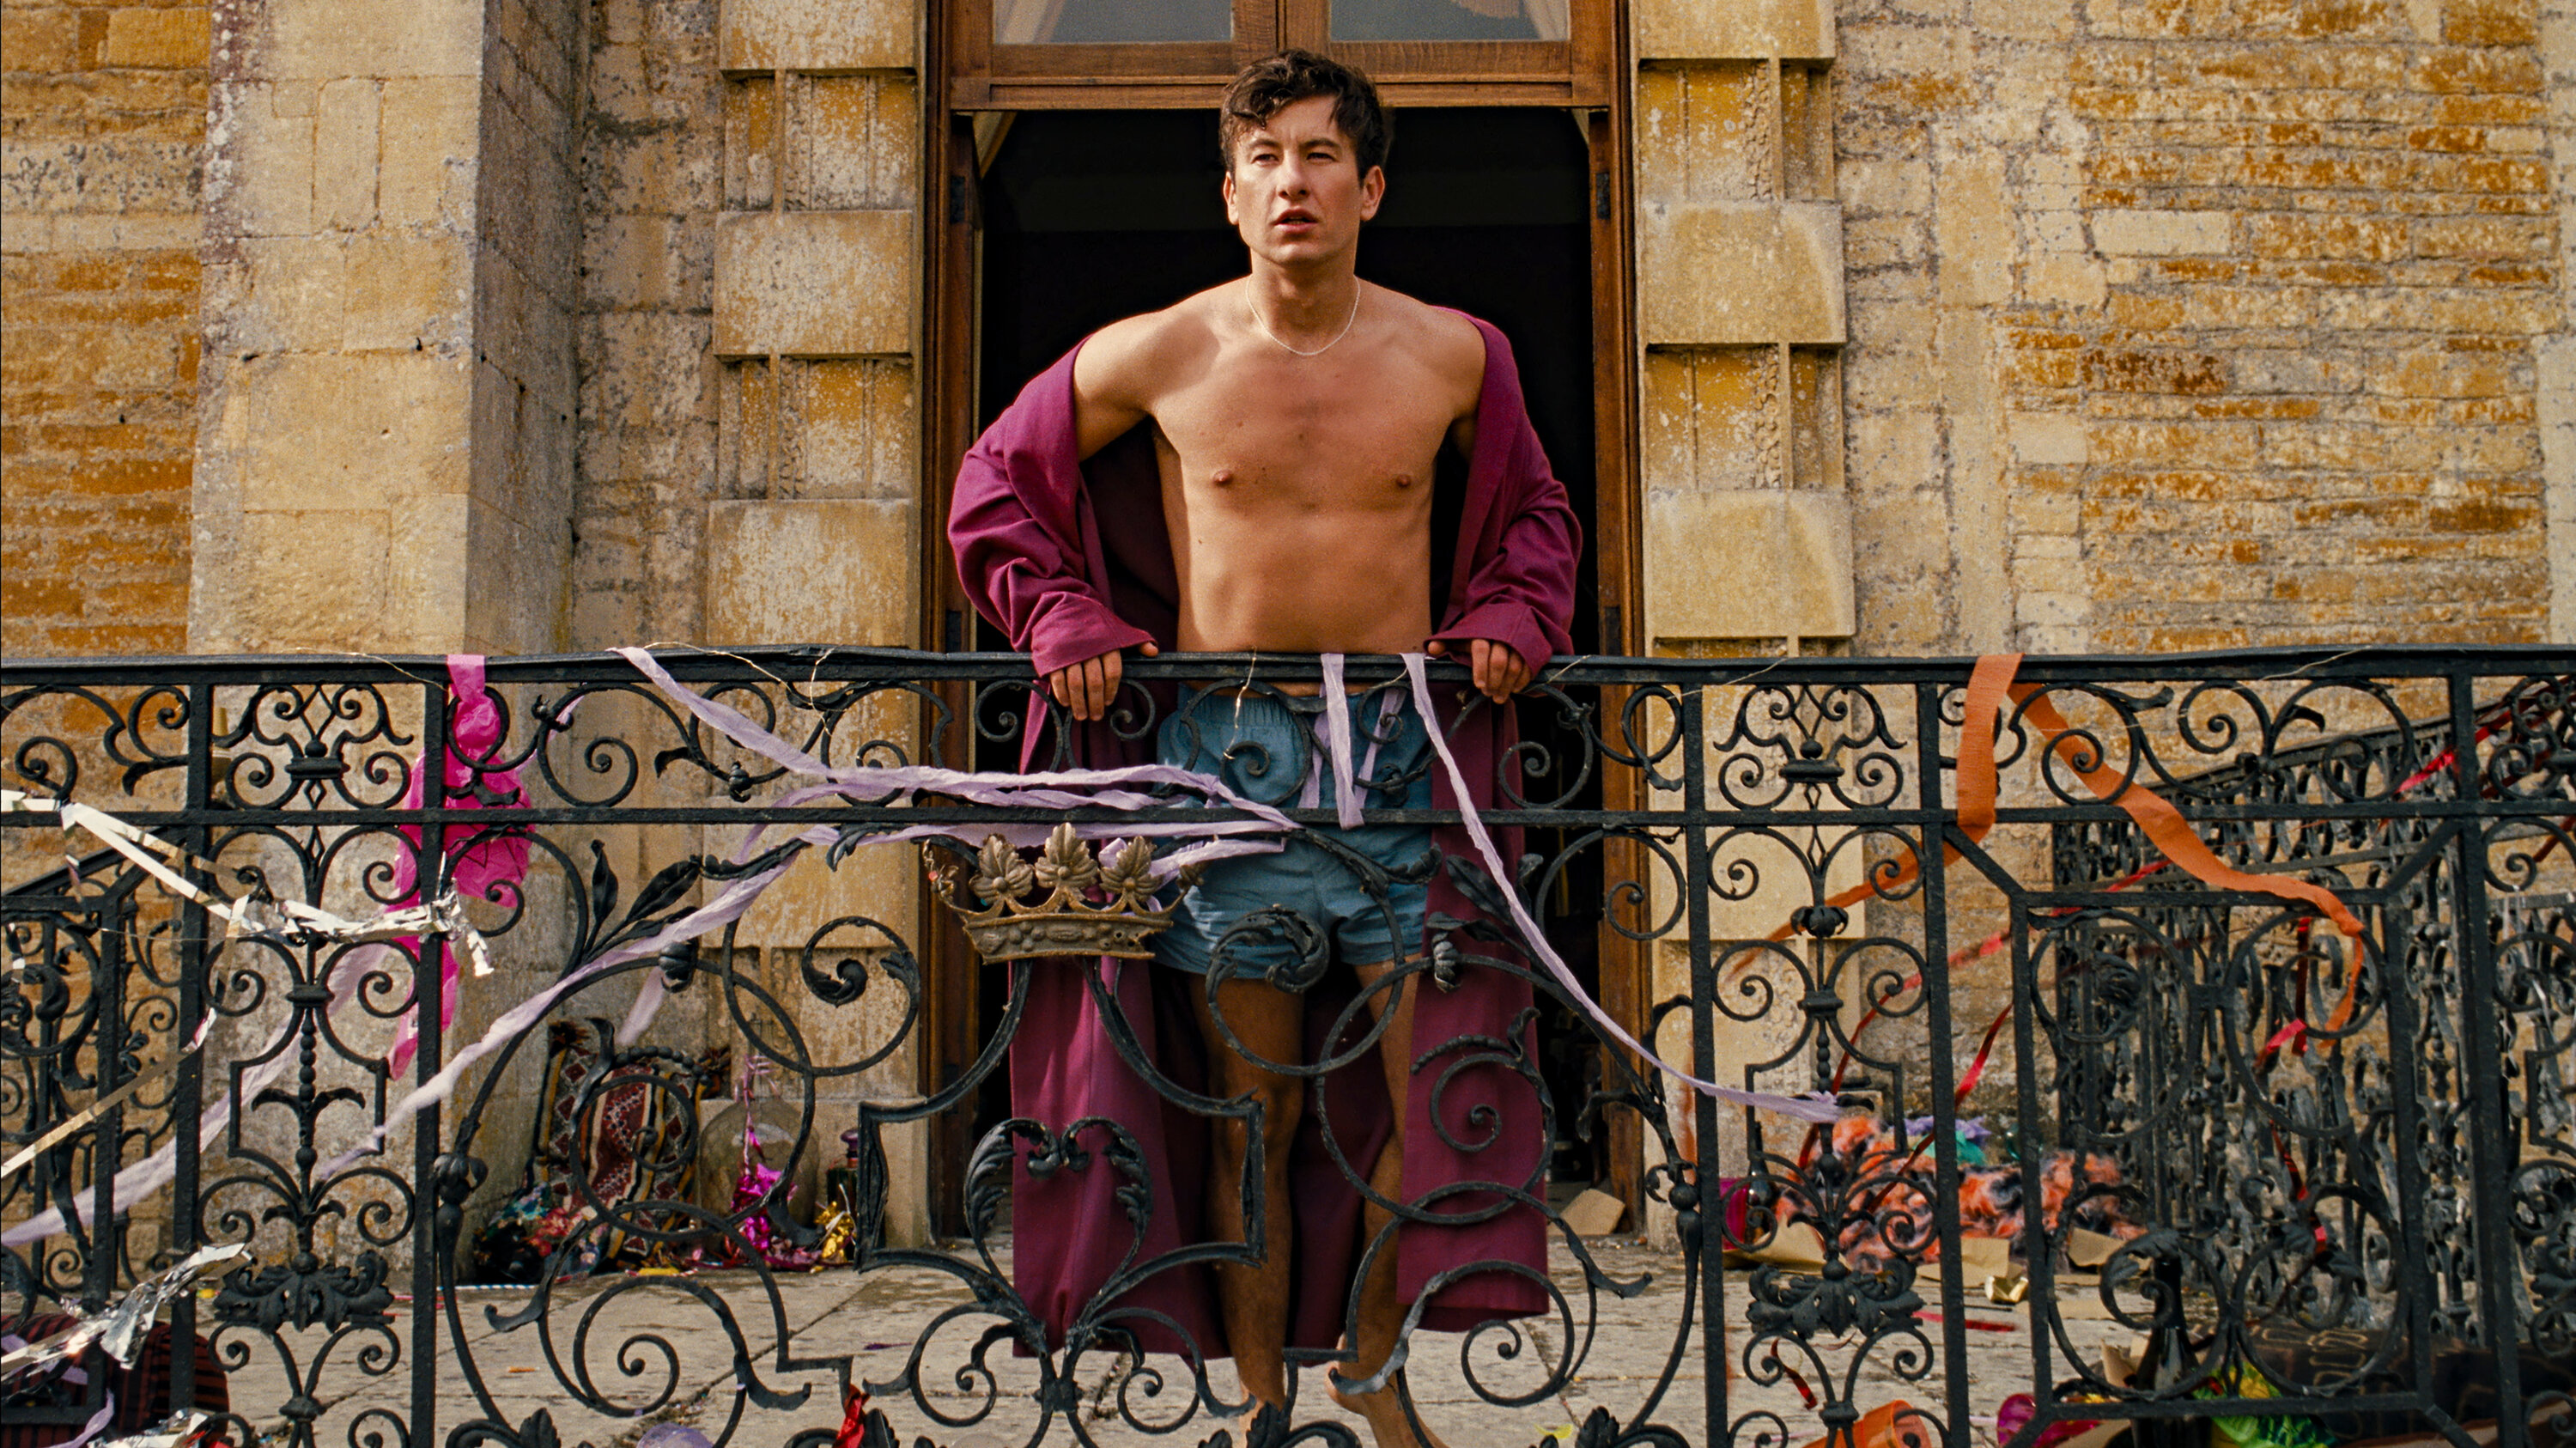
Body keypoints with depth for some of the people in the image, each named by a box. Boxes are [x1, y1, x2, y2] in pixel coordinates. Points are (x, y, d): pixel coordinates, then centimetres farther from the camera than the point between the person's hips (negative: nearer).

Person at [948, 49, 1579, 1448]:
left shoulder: (1453, 356, 3)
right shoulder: (1159, 357, -1)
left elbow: (1535, 513, 21)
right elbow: (997, 480, 13)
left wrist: (1512, 619, 3)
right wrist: (1061, 620, 0)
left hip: (1402, 748, 1)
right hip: (1227, 746, -1)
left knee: (1429, 1094, 0)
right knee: (1256, 1112, 5)